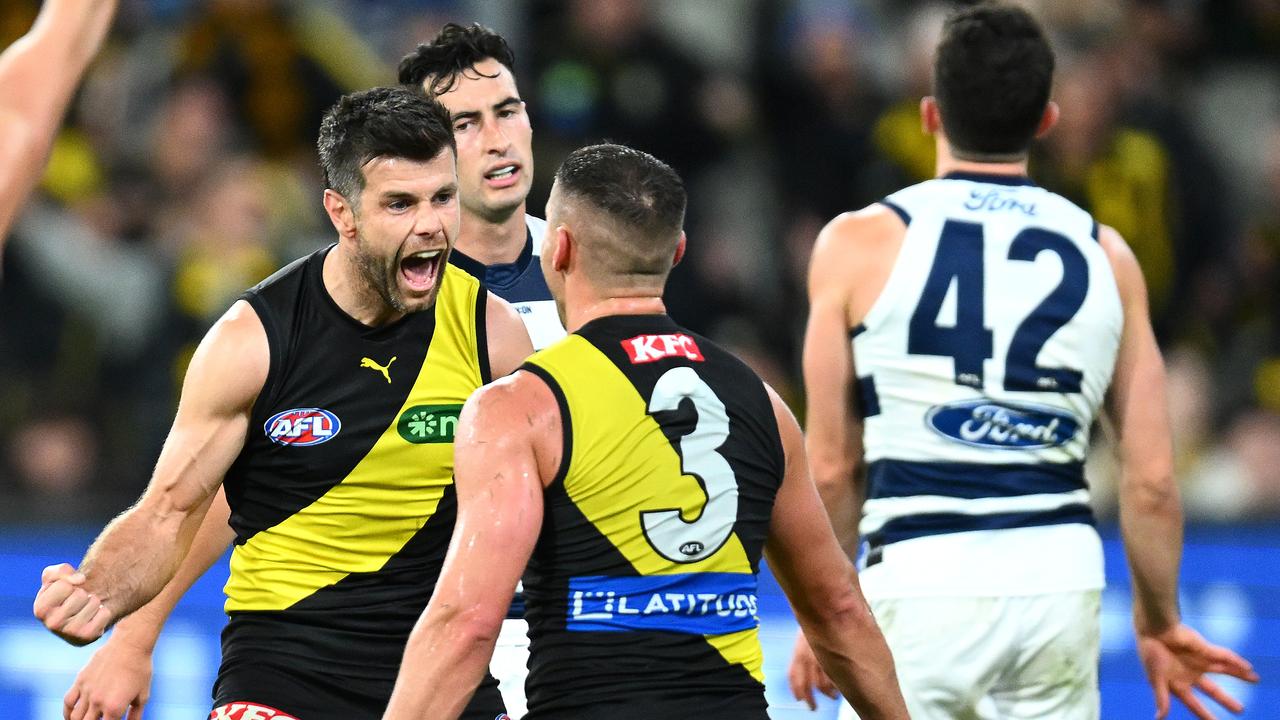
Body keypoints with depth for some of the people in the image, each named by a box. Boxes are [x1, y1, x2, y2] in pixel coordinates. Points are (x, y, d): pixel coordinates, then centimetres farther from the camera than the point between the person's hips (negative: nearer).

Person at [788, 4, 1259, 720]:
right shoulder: (1104, 254, 7)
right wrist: (1159, 624, 20)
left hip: (923, 584, -3)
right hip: (1061, 577, 3)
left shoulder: (860, 244, -1)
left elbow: (832, 469, 1)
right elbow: (1153, 480, 6)